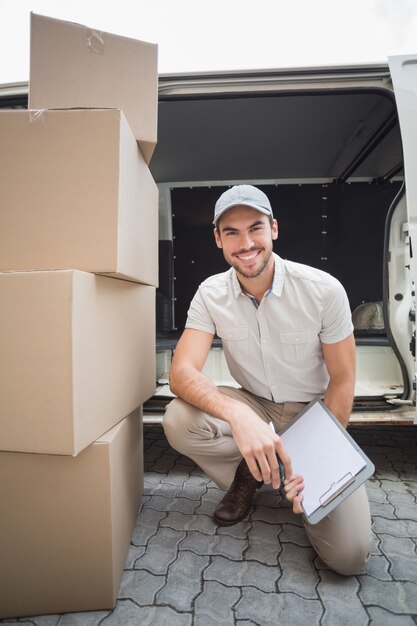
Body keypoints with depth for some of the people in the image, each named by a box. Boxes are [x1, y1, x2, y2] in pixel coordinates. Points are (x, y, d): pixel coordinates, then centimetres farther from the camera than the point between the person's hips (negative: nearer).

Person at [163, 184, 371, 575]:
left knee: (348, 553, -16)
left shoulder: (324, 290, -17)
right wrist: (238, 415, -42)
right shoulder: (211, 294, -12)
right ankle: (248, 476, 3)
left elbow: (342, 379, -9)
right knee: (178, 419, -28)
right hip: (254, 409, 2)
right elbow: (181, 372, -22)